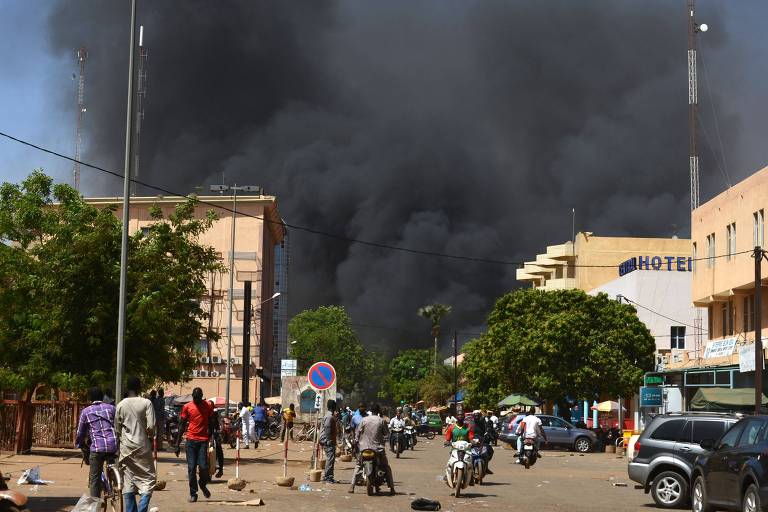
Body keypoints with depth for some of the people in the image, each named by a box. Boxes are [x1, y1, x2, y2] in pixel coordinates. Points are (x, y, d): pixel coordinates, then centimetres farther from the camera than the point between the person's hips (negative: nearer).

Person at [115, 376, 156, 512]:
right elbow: (151, 427, -12)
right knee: (148, 478, 3)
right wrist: (150, 437, 6)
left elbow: (117, 429, 6)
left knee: (128, 482, 8)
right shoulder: (146, 403, -7)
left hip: (126, 447, 3)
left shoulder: (120, 405, 3)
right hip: (142, 446, -3)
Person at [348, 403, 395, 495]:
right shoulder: (382, 421, -3)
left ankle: (352, 486, 4)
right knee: (386, 467, 13)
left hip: (365, 447, 1)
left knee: (358, 465, 16)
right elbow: (386, 434, 1)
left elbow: (358, 432, 3)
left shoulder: (364, 420, -1)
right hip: (378, 447, -1)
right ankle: (391, 488, 7)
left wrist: (356, 442, 14)